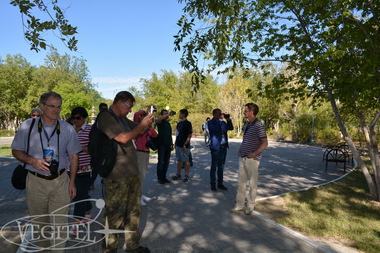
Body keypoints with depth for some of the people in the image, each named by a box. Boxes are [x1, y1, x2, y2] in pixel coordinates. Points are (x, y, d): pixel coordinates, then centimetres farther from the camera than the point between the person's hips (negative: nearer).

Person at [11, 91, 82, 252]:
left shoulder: (67, 129, -4)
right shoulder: (27, 126, -5)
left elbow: (73, 157, 2)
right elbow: (16, 151, 3)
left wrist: (72, 182, 0)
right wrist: (32, 161, -18)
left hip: (60, 181, 0)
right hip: (35, 181, 1)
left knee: (60, 223, 6)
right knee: (38, 222, 18)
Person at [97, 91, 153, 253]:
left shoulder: (122, 118, 14)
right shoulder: (105, 117, -11)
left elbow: (139, 130, 25)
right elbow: (123, 138, -20)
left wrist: (147, 118, 6)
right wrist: (143, 124, -11)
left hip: (132, 173, 9)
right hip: (116, 176, -8)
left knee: (133, 211, 16)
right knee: (114, 215, 4)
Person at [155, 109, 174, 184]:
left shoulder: (168, 123, 19)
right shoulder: (161, 122, -2)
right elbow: (157, 120, -29)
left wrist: (172, 144, 20)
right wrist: (167, 115, -30)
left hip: (168, 145, 7)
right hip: (162, 144, -7)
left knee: (166, 162, 10)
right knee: (161, 162, -1)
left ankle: (164, 177, 19)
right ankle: (159, 178, 7)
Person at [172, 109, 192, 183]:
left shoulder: (188, 123, -11)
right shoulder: (179, 123, 12)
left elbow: (189, 135, -15)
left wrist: (185, 144, -20)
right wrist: (176, 143, 15)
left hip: (184, 145, -8)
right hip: (178, 144, 8)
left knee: (186, 161, 1)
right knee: (179, 160, 14)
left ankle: (186, 176, 10)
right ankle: (178, 175, 22)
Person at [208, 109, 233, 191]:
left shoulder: (222, 122, 13)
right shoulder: (210, 122, -4)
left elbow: (231, 128, 11)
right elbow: (215, 129, -22)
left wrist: (228, 119, -1)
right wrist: (220, 119, -17)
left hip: (224, 146, 6)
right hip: (216, 147, -6)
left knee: (221, 166, 11)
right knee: (214, 166, 1)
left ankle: (220, 183, 21)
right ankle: (213, 184, 10)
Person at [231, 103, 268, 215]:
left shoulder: (259, 126, -13)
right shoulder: (247, 125, 12)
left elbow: (264, 143, -15)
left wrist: (254, 154, -17)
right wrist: (240, 150, 11)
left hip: (252, 159, -7)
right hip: (242, 158, 8)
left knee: (252, 184, 6)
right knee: (241, 182, 12)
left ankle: (250, 206, 20)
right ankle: (239, 205, 23)